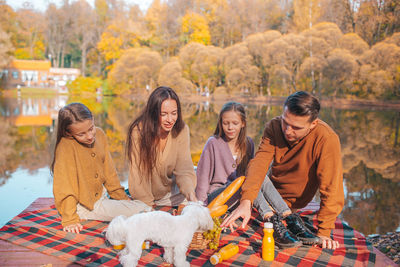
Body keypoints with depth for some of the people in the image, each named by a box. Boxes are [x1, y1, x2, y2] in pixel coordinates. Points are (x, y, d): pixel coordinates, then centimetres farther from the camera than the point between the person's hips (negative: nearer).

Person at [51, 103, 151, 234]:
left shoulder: (99, 134, -1)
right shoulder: (66, 145, -22)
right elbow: (63, 185, -21)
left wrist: (120, 195, 12)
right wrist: (69, 219, -22)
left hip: (101, 196, 7)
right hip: (85, 206, -7)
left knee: (147, 207, -4)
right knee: (141, 211, -20)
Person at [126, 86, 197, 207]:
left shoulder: (181, 130, -11)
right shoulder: (139, 131, -21)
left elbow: (184, 168, -14)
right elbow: (137, 175, -17)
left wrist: (190, 194, -31)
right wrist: (149, 207, -18)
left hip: (172, 195, 2)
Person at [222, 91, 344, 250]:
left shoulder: (327, 139, -31)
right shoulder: (274, 126, -20)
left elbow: (331, 188, -30)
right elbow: (260, 162, -31)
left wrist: (324, 232, -32)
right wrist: (246, 201, -45)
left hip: (292, 200, -5)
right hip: (272, 186, 5)